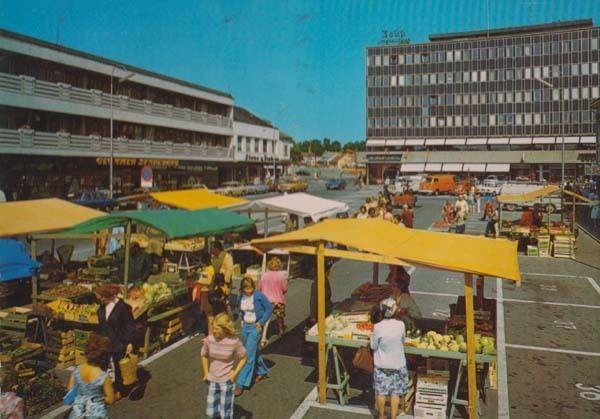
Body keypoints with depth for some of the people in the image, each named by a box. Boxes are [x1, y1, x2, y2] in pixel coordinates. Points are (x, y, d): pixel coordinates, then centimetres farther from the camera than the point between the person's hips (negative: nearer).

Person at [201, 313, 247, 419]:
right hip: (212, 380, 3)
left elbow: (243, 358, -4)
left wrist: (235, 372, -11)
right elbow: (204, 355, 7)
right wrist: (206, 373, 4)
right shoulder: (209, 339, -12)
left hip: (227, 380, -3)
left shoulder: (234, 341, -19)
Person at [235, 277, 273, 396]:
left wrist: (261, 322, -12)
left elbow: (269, 308, -7)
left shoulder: (259, 296, -15)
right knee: (254, 351, 18)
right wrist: (242, 320, 7)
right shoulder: (240, 297, 0)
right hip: (245, 326, 6)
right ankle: (262, 372, 41)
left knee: (249, 355, -8)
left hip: (255, 327, -6)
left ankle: (241, 383, -5)